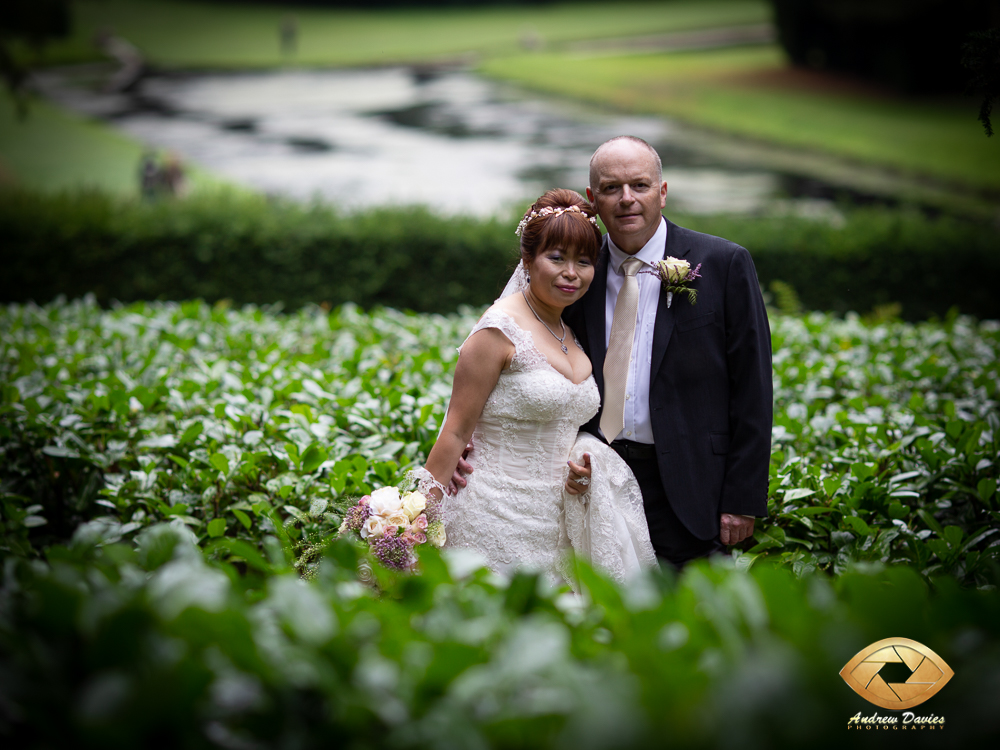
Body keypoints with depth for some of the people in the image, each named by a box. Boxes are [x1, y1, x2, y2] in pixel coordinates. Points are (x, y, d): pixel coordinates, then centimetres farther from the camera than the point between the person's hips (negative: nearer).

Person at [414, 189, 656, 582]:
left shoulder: (574, 336, 11)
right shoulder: (501, 329, -12)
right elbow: (455, 433, -12)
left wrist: (583, 465, 0)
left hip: (555, 527, 7)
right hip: (500, 523, -7)